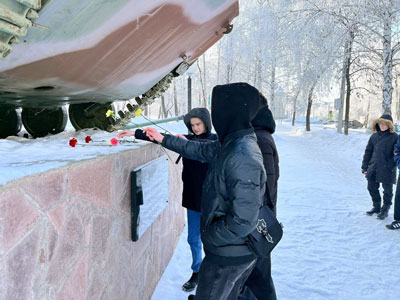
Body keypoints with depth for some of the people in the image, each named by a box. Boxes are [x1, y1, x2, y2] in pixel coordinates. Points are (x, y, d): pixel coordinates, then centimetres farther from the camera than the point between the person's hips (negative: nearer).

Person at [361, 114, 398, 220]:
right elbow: (368, 152, 11)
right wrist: (365, 167, 9)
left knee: (387, 190, 8)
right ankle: (376, 206, 32)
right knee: (372, 188, 13)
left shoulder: (394, 137, -7)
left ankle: (385, 209, 24)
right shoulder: (374, 136, 7)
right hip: (373, 169, 5)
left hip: (387, 169, -5)